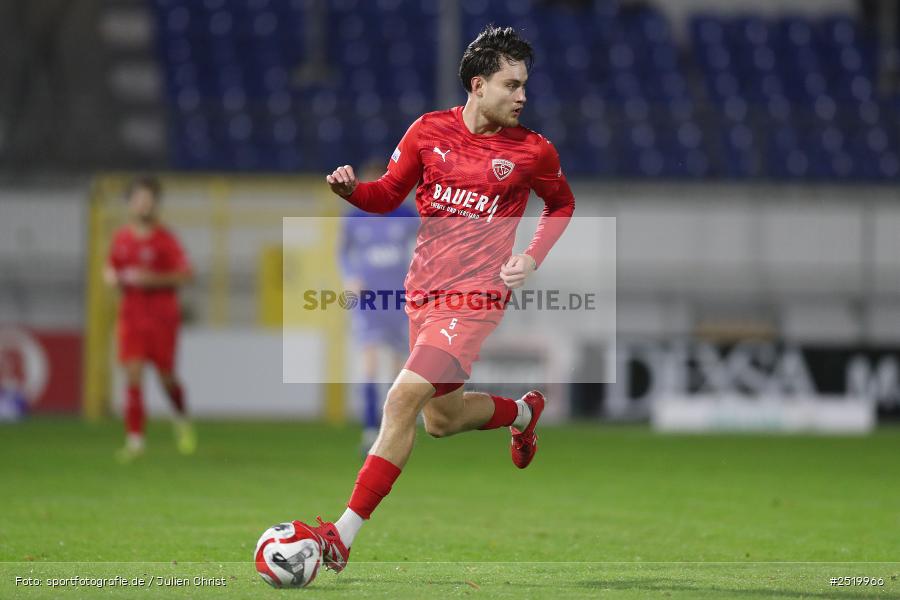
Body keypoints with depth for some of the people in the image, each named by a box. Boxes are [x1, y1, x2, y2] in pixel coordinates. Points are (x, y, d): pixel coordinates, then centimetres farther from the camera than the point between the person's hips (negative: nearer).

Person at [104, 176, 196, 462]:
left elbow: (185, 274, -11)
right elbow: (110, 269, 19)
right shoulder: (121, 239, 5)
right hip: (131, 315, 3)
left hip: (162, 315, -3)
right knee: (133, 374, -9)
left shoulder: (165, 239, -7)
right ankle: (135, 440, -9)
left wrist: (152, 278, -22)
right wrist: (113, 278, -4)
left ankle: (182, 419, 36)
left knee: (166, 376, 4)